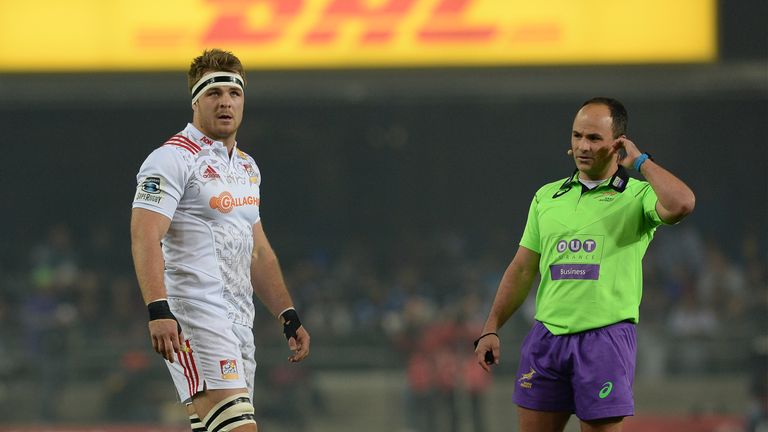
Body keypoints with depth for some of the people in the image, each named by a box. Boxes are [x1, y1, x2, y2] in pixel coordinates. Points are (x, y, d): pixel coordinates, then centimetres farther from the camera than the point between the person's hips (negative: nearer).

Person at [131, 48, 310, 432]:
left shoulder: (246, 167, 20)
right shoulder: (173, 159, -7)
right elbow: (145, 237, -18)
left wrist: (289, 317, 22)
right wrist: (158, 311, -30)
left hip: (239, 323, 8)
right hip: (194, 318, -8)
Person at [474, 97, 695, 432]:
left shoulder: (638, 195, 0)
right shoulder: (546, 197, 15)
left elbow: (681, 204, -24)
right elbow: (522, 270, 18)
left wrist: (640, 161, -10)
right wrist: (491, 328, 11)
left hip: (605, 337, -4)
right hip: (547, 335, 4)